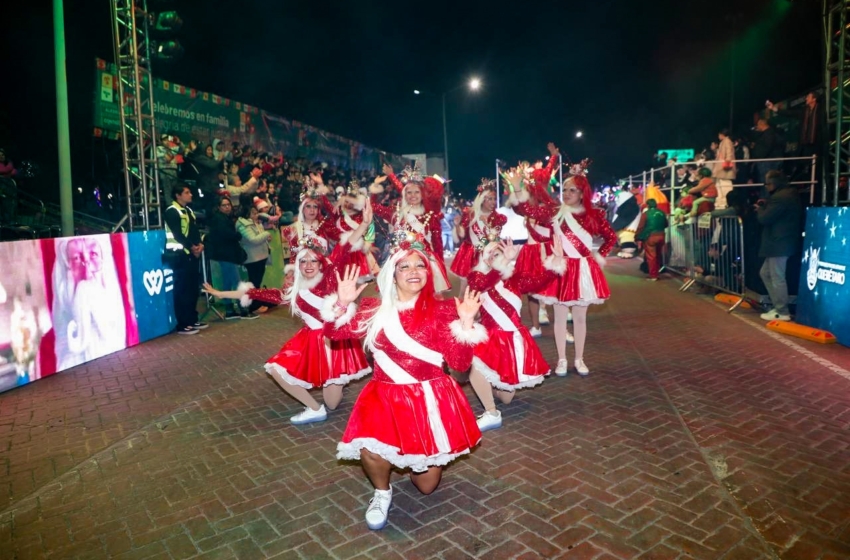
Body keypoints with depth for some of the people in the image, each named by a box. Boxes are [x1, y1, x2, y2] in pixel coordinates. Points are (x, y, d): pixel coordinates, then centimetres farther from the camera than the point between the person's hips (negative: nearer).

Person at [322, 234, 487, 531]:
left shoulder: (442, 310, -5)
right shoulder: (375, 310, 0)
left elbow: (460, 363, -10)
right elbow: (334, 333, -2)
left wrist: (466, 324, -22)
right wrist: (342, 303, -17)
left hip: (431, 400, 0)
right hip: (386, 398, 1)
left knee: (426, 486, 7)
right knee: (370, 448, -30)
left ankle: (420, 460, 46)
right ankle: (382, 492, 7)